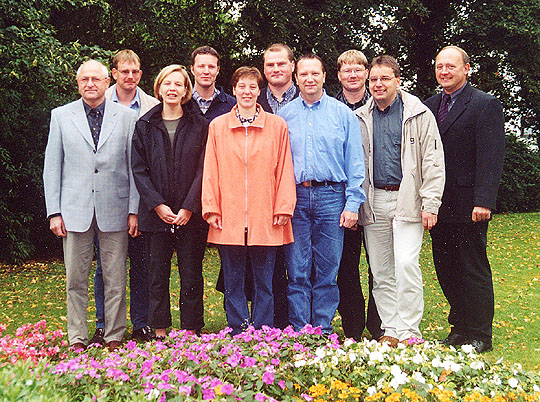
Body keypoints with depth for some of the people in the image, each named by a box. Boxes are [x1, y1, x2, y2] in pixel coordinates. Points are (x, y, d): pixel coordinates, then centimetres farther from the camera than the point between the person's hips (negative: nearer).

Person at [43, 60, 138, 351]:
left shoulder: (127, 117, 5)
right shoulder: (61, 116, 7)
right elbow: (52, 167, 7)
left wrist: (134, 210, -1)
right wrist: (54, 212, 0)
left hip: (114, 210, 0)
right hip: (74, 211, 1)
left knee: (115, 279, 5)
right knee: (75, 279, 6)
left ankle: (114, 338, 18)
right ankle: (77, 339, 18)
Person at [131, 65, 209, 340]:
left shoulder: (200, 125, 4)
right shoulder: (145, 126, 8)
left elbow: (203, 170, -1)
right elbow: (139, 170, 3)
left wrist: (189, 208, -11)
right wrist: (158, 205, -9)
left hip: (190, 214, -1)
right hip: (155, 213, 1)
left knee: (191, 274, 3)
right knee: (157, 274, 6)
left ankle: (191, 330, 13)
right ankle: (160, 332, 17)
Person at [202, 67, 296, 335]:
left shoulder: (277, 126, 7)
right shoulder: (217, 126, 9)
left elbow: (285, 170, 5)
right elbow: (210, 171, 7)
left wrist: (284, 207, -2)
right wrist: (211, 208, 0)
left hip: (265, 220, -1)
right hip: (228, 219, 1)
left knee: (264, 283, 6)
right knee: (232, 283, 7)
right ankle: (238, 336, 18)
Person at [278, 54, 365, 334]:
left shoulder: (343, 114, 7)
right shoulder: (284, 115, 10)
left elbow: (355, 163, 5)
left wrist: (352, 203, -4)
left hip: (331, 197, -1)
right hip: (295, 198, 1)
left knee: (327, 271, 3)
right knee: (297, 271, 2)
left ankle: (323, 330, 14)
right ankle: (298, 331, 11)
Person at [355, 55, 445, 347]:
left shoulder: (419, 115, 1)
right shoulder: (360, 118, 12)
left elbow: (433, 163, -2)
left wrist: (430, 204, -9)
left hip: (407, 200, -4)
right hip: (373, 201, 4)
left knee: (406, 264, -12)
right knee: (381, 271, 7)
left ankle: (409, 332, -1)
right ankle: (390, 330, 17)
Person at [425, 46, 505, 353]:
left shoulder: (486, 105, -4)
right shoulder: (429, 106, 14)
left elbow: (492, 158, -12)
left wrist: (484, 201, -20)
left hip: (468, 207, -6)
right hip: (439, 206, 6)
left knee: (474, 271, 2)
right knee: (446, 270, 12)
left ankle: (480, 336, 14)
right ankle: (460, 328, 26)